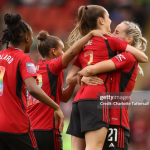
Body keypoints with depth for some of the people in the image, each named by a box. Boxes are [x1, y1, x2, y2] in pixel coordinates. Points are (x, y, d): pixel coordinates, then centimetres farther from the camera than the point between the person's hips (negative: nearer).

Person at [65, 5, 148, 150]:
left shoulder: (83, 47, 21)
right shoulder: (110, 41, 4)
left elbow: (69, 79, 19)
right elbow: (143, 57, 9)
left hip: (78, 100, 7)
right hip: (96, 97, -7)